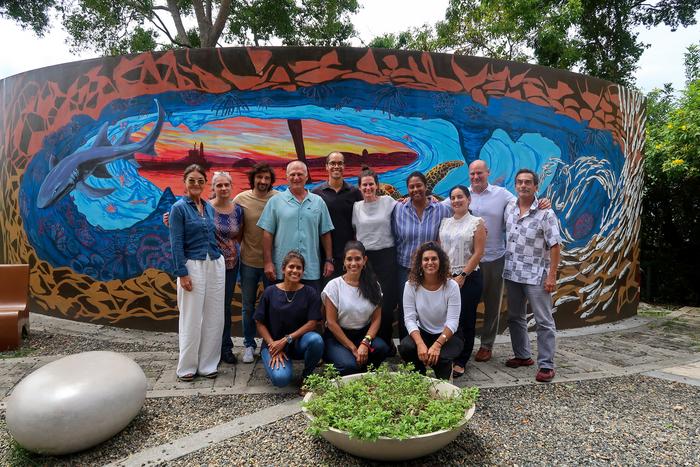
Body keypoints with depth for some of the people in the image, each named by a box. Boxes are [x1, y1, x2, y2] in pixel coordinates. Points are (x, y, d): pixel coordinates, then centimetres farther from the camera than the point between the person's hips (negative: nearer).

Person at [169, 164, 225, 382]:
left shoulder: (209, 207, 11)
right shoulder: (179, 208, -6)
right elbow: (176, 243, -10)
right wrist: (182, 274, -14)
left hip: (216, 264, 6)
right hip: (193, 266, -6)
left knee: (214, 316, 8)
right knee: (192, 318, 2)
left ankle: (207, 364, 20)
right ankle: (187, 367, 18)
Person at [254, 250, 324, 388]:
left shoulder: (310, 293, -2)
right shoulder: (270, 292, -1)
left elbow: (312, 323, -7)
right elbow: (260, 323, 0)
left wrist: (286, 340, -15)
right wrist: (273, 345, -12)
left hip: (298, 342, 1)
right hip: (273, 344, -1)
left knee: (316, 339, -33)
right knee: (281, 379, -27)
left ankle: (306, 376, -5)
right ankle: (273, 362, 10)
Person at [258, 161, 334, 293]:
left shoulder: (318, 202, 9)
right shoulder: (275, 201, 3)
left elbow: (325, 234, 11)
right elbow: (267, 234, 0)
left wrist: (329, 260, 6)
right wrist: (268, 262, -5)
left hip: (311, 270, 2)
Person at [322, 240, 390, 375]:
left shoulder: (373, 285, 3)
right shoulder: (334, 285, -6)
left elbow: (376, 319, 0)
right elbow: (331, 323, -9)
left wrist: (365, 343, -18)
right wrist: (353, 348, -14)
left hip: (364, 334, 3)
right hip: (337, 336, -3)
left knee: (382, 348, -27)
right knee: (350, 365, -31)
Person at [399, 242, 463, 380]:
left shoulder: (451, 286, -14)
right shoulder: (411, 285, -10)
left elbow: (452, 322, -17)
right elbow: (409, 318, -13)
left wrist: (437, 345, -32)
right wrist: (420, 344, -30)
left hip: (447, 335, -2)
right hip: (422, 333, 2)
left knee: (439, 358, -33)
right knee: (405, 347, -29)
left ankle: (443, 383, 4)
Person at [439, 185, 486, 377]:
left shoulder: (476, 223, -1)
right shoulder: (444, 222, 11)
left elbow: (478, 253, -7)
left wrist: (462, 276, -12)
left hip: (468, 278, -3)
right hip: (446, 277, 4)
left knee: (465, 320, 2)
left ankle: (460, 363, 14)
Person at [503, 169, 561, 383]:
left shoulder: (545, 213, -10)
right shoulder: (509, 209, 7)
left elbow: (554, 245, -11)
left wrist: (552, 275, -15)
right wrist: (506, 267, 12)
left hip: (536, 275, -6)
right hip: (511, 274, 6)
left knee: (544, 321, 0)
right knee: (515, 317, 16)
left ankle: (546, 365, 7)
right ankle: (522, 355, 31)